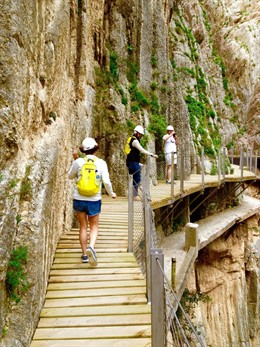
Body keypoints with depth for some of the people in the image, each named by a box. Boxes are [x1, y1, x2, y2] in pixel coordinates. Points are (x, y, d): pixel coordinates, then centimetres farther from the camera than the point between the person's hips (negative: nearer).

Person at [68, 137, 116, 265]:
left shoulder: (78, 162, -5)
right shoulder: (101, 163, -6)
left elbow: (70, 176, 11)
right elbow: (106, 181, -10)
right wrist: (111, 193, 7)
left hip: (79, 199, 1)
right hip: (94, 200, -1)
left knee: (83, 227, 14)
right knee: (94, 226, 13)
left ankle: (84, 255, 18)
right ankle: (91, 247, -13)